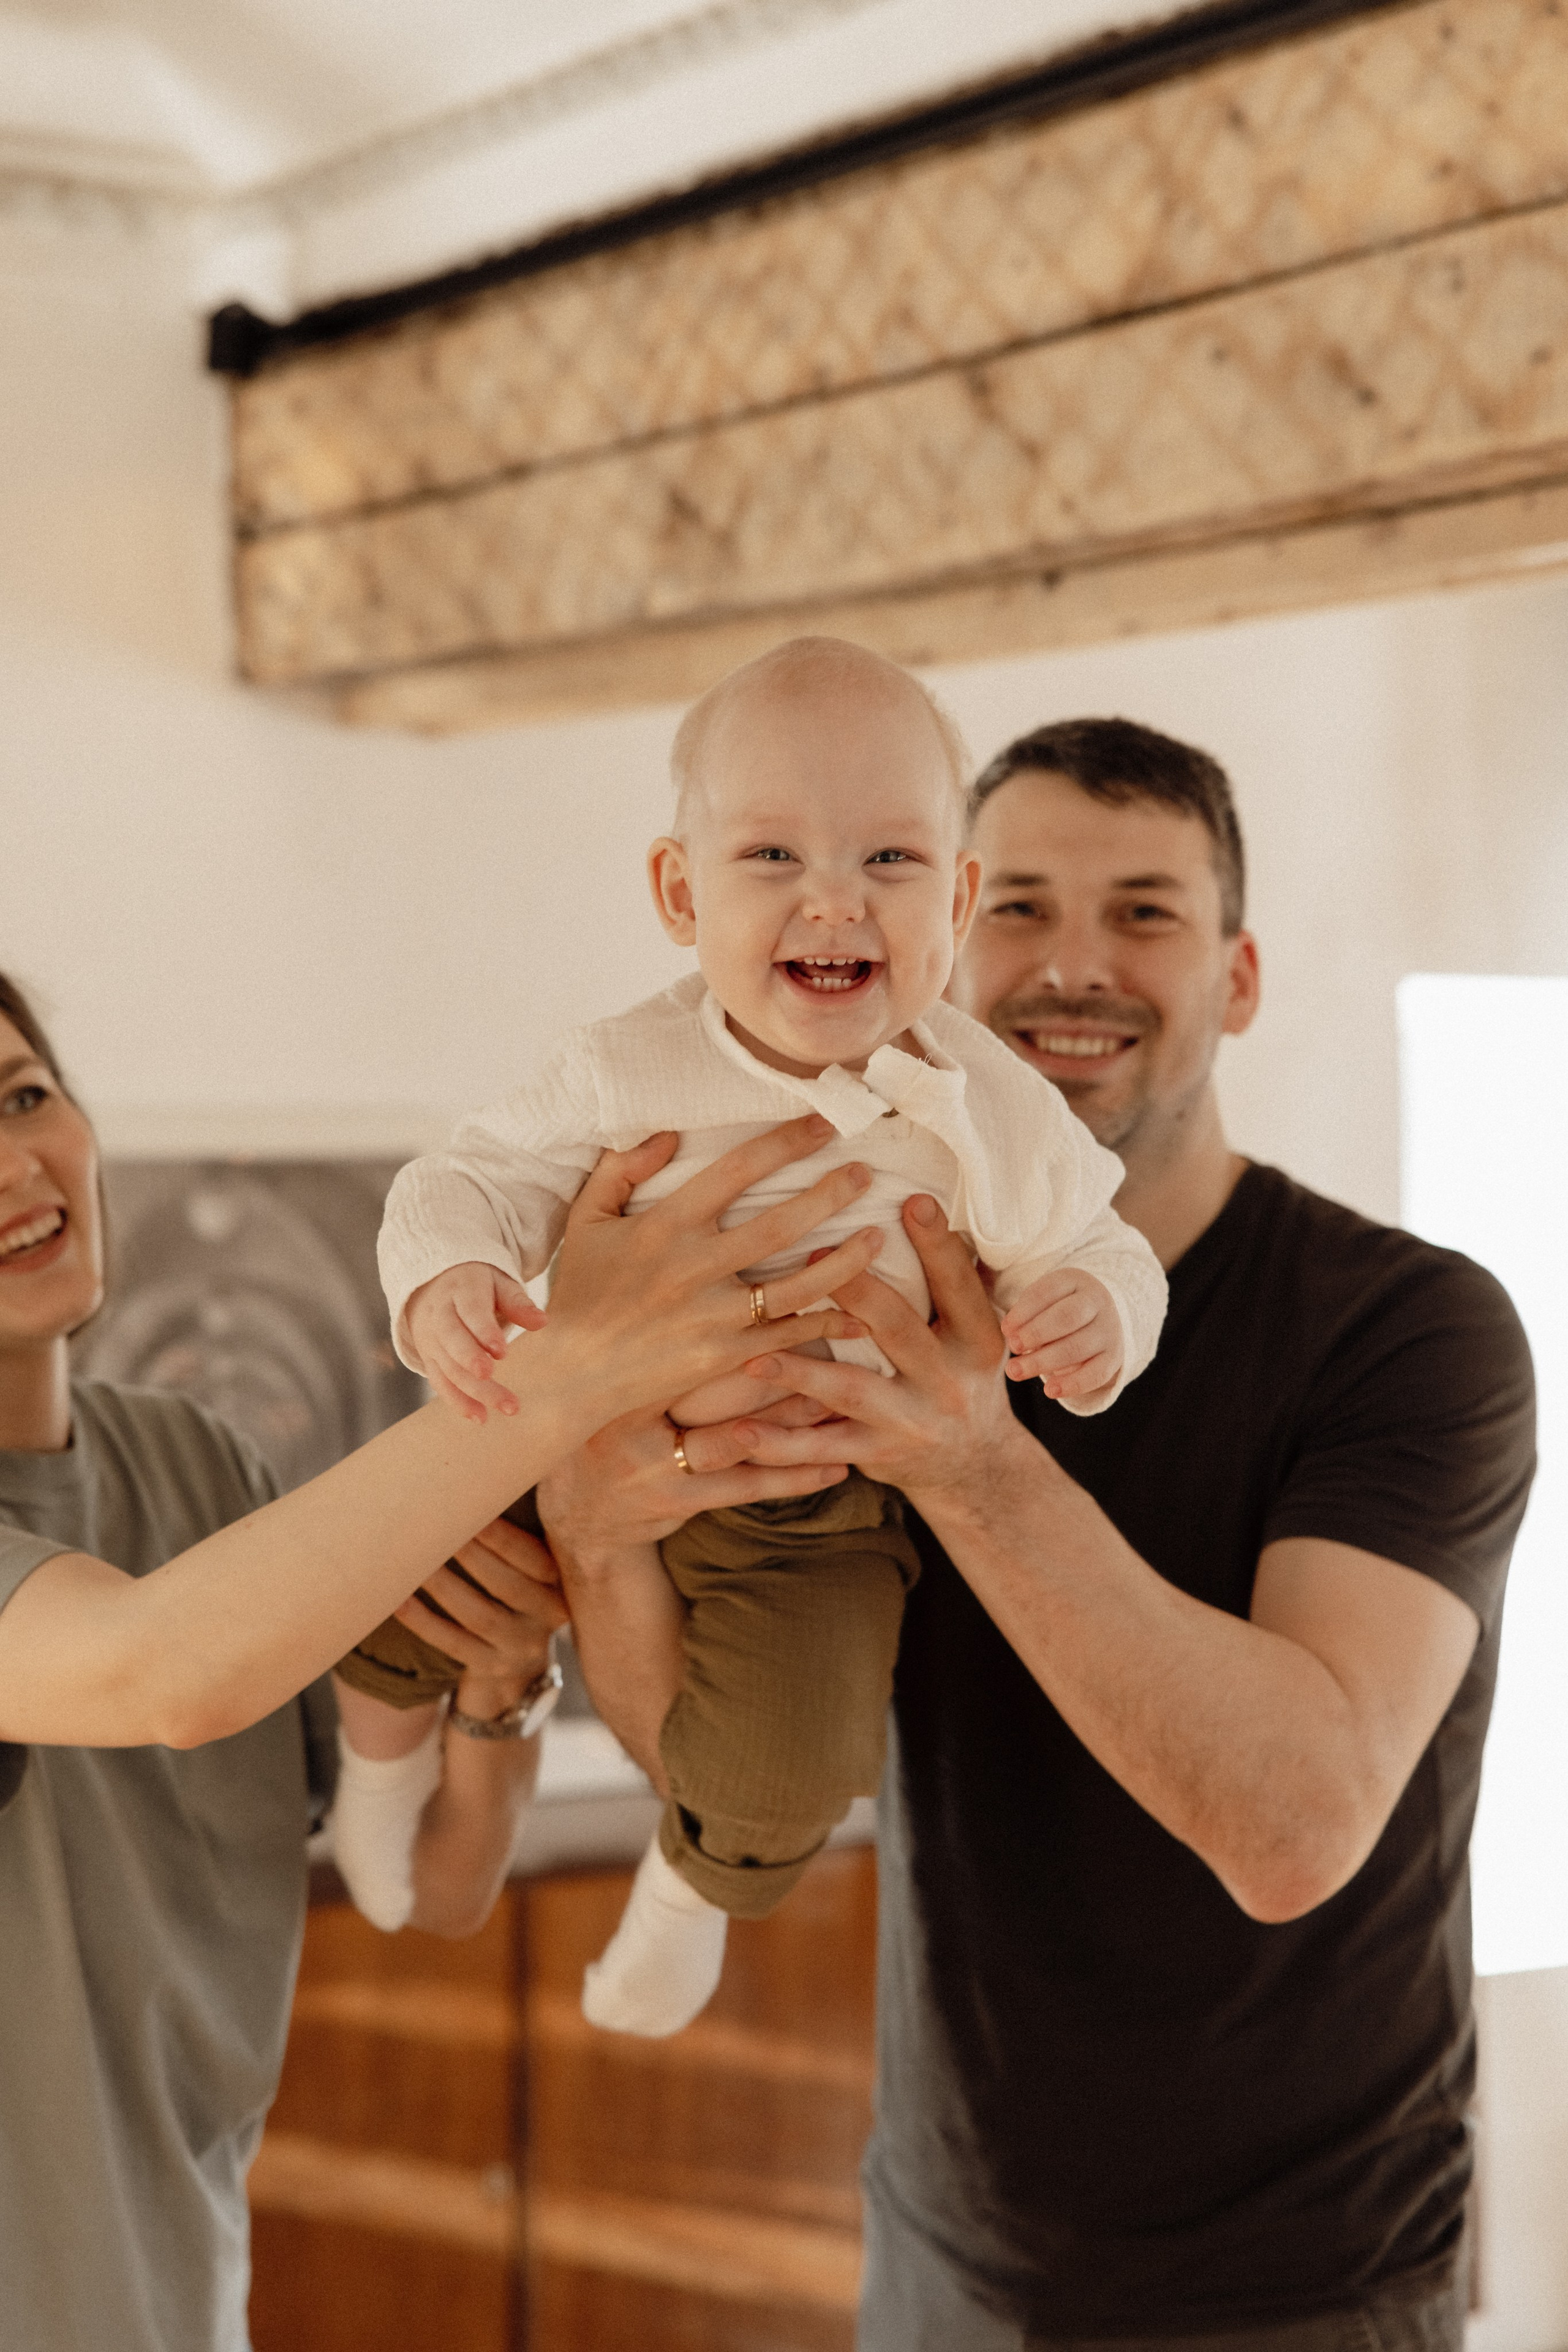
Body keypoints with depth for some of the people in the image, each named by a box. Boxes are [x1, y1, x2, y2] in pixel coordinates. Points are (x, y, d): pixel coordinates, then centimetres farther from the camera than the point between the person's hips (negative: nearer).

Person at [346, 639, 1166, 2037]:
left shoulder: (997, 1119, -15)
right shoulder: (631, 1073, -14)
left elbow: (1086, 1241, -2)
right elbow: (488, 1174, -7)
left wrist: (1093, 1309, -26)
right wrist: (444, 1273, -30)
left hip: (807, 1516, -1)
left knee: (784, 1777, -18)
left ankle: (699, 1874, 21)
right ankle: (399, 1719, 35)